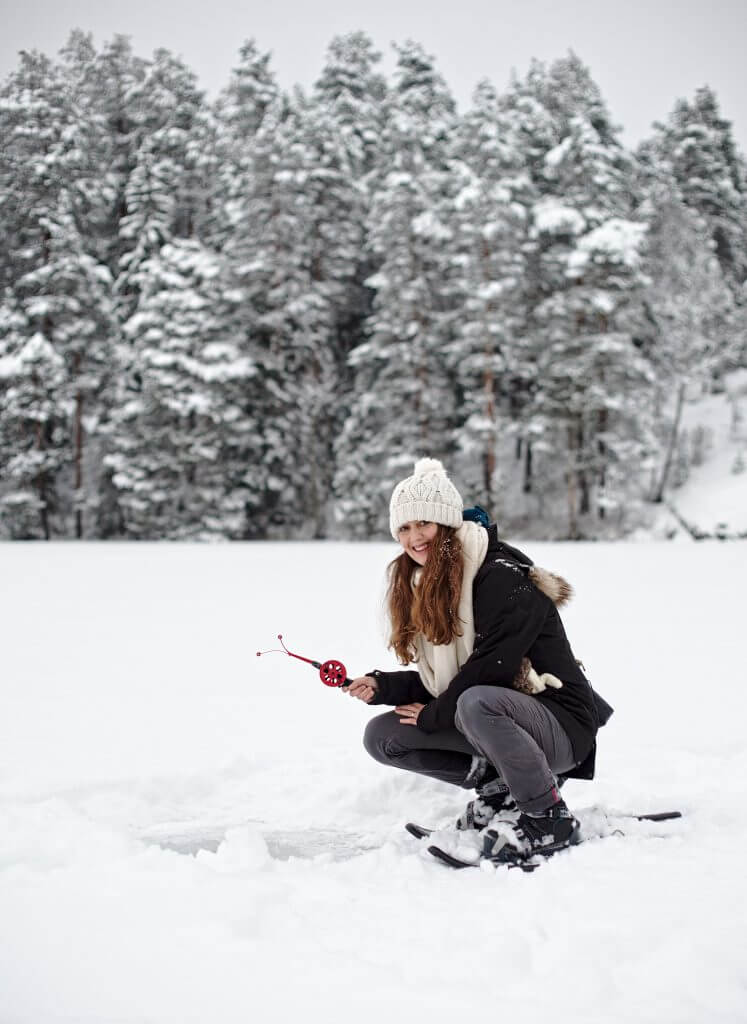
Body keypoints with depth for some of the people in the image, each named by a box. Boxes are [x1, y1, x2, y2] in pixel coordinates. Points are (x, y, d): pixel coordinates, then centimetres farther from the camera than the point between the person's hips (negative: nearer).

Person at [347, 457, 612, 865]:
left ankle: (549, 819, -20)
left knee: (477, 702, -40)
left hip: (559, 723, -9)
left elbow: (493, 667, -23)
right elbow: (439, 679, 12)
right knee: (380, 735, -1)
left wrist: (432, 715, -12)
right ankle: (497, 784, 3)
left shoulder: (504, 576, -17)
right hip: (486, 721, 9)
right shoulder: (423, 586, 10)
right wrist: (383, 686, -4)